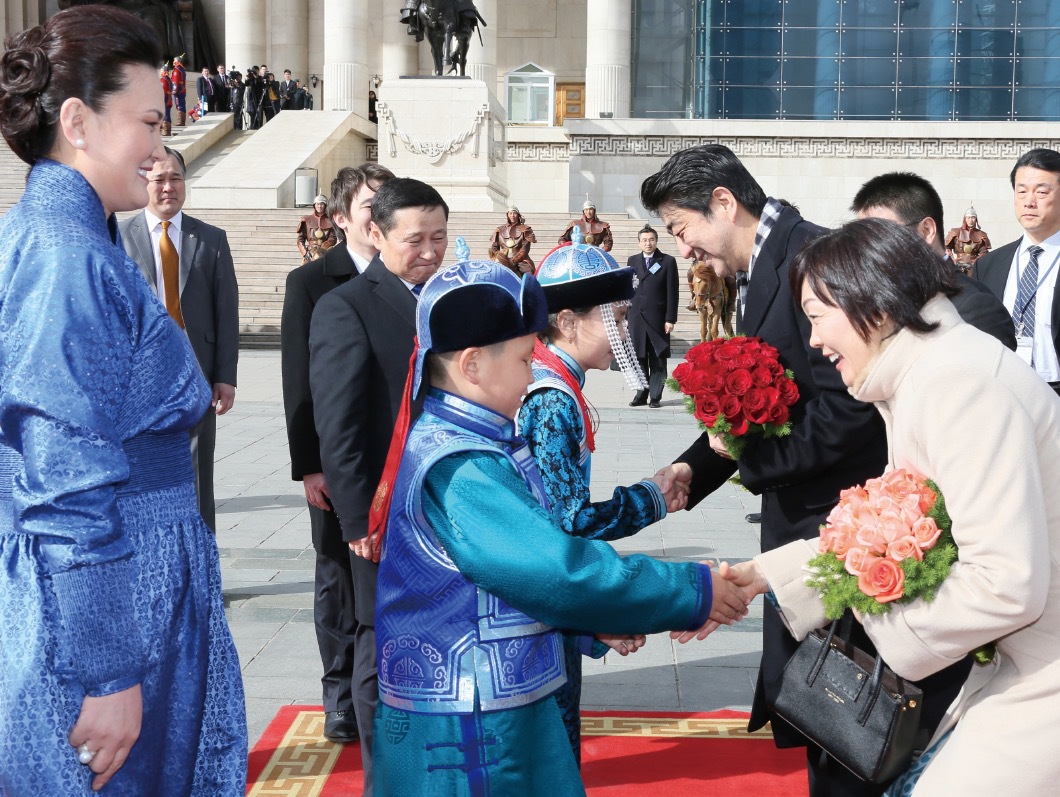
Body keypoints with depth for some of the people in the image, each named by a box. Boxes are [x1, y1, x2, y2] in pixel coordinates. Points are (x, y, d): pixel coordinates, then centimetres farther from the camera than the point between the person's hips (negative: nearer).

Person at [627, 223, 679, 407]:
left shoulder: (668, 261, 2)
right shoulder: (632, 261, 12)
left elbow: (672, 292, -2)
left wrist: (670, 319, -7)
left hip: (657, 318, -3)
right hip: (636, 317, 3)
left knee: (658, 360, 1)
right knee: (639, 358, 5)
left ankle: (655, 397, 6)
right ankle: (641, 395, 13)